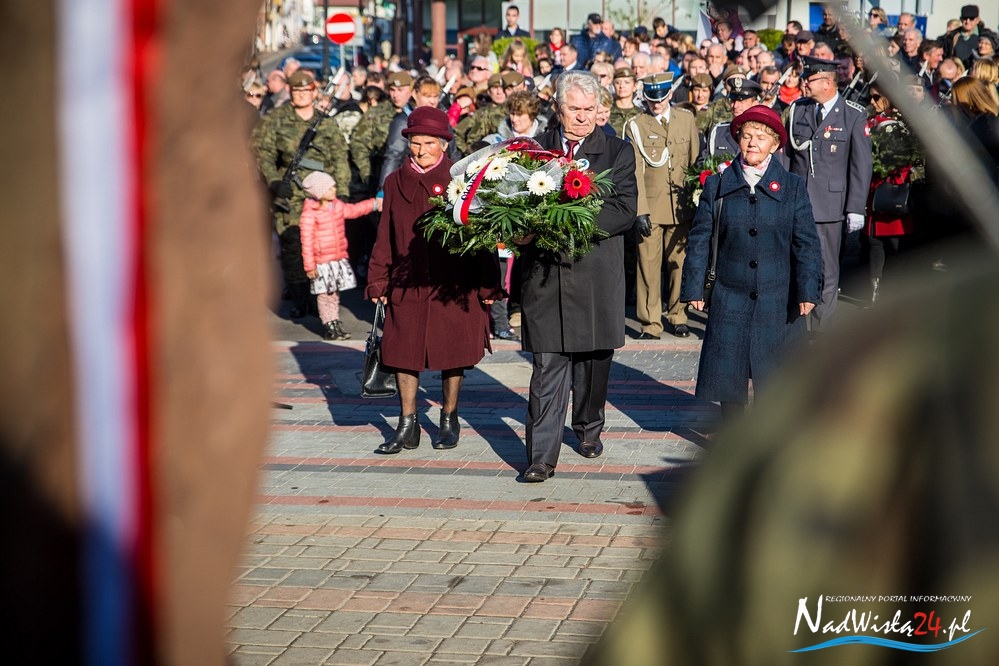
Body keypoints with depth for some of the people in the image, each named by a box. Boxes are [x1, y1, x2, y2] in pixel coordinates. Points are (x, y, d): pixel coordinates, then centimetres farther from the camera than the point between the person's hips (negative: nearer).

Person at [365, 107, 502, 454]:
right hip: (407, 285, 3)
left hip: (454, 285, -2)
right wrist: (378, 282, 7)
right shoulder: (396, 182, 8)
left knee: (452, 352, 5)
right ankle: (407, 426, 11)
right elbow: (384, 237, 11)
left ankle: (449, 420, 22)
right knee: (404, 351, 1)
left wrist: (487, 285, -5)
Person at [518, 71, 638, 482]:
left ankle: (589, 428, 37)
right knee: (548, 365, -5)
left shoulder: (617, 153, 4)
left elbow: (625, 210, -7)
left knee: (594, 358, 13)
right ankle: (542, 455, -6)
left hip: (596, 274, 0)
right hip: (545, 273, 0)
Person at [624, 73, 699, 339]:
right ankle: (650, 324, 3)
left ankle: (677, 316, 21)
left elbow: (696, 163, 13)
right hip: (650, 207, -2)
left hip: (681, 205, 3)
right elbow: (635, 171, -6)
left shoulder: (687, 120, 10)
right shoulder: (635, 126, 0)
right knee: (648, 265, -3)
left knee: (679, 263, 7)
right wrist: (640, 210, -13)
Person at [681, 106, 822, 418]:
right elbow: (699, 239, 6)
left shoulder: (792, 187, 3)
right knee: (728, 374, 3)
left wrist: (808, 290, -9)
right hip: (730, 301, 1)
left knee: (775, 375, 5)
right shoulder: (717, 185, 5)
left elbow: (806, 243, 0)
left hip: (778, 301, 0)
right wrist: (694, 287, 1)